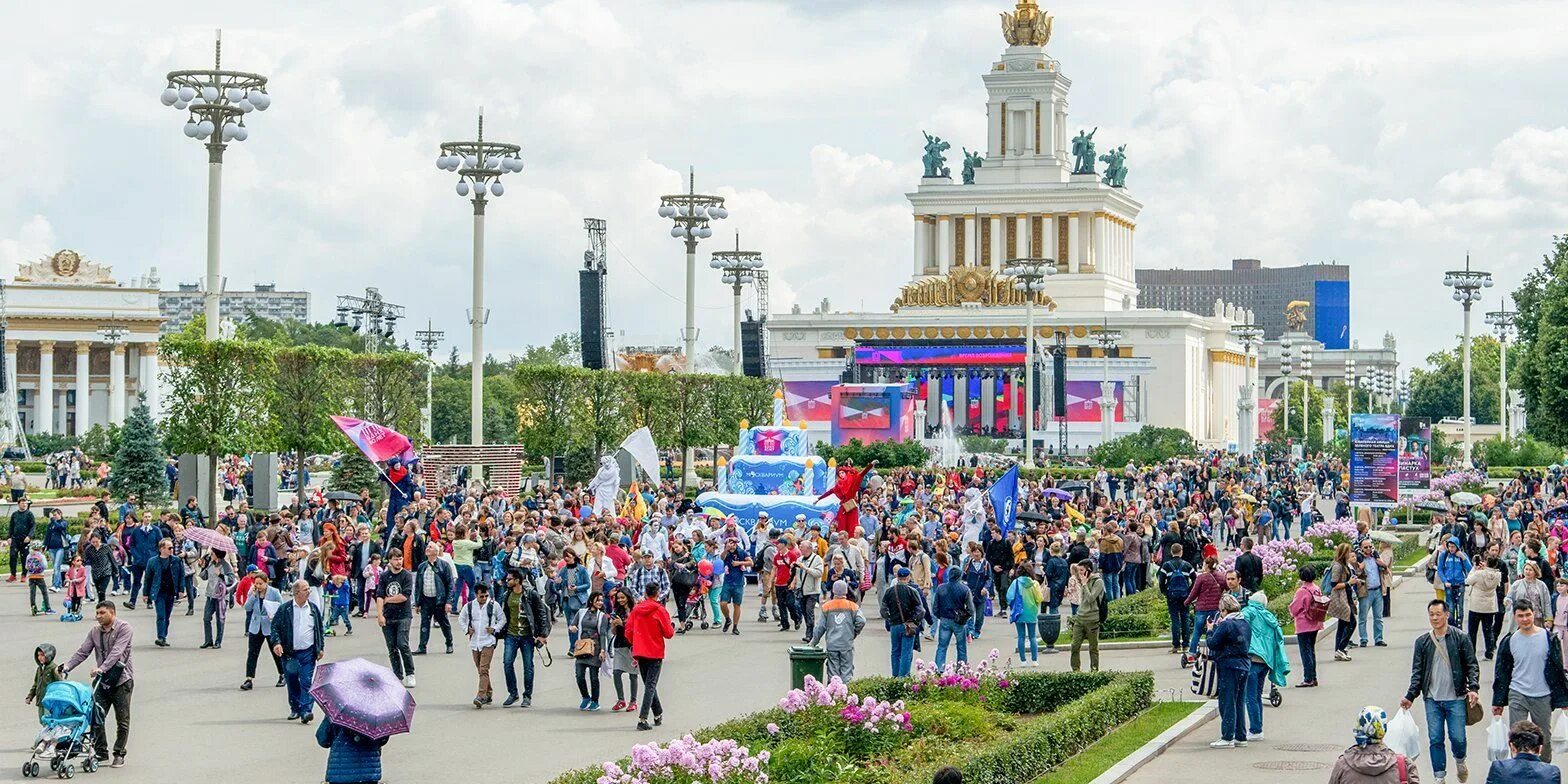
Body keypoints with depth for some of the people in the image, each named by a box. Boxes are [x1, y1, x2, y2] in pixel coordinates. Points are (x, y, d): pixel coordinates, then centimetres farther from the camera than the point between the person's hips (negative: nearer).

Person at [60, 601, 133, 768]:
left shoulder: (124, 628, -9)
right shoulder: (95, 632, 9)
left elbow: (117, 652, -21)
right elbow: (82, 652, 5)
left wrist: (102, 668, -33)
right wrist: (67, 667, -10)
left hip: (121, 680, -5)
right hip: (103, 681, 5)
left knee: (122, 721, 3)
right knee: (97, 717, -3)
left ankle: (119, 755, 12)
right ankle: (101, 753, 6)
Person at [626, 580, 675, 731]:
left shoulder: (636, 610, 2)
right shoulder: (660, 610, -10)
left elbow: (628, 632, 3)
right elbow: (669, 633, -8)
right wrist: (672, 627, 13)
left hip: (640, 652, 4)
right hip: (655, 653, -4)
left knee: (649, 684, 17)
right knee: (651, 685, -3)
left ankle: (658, 714, 28)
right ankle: (643, 719, -13)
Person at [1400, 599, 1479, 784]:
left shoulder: (1460, 638, -1)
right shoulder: (1422, 642, 7)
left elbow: (1472, 665, 0)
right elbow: (1417, 672, 9)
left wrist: (1473, 688, -15)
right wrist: (1410, 696, 1)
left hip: (1455, 698, -2)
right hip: (1432, 699, 2)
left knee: (1458, 738, -3)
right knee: (1435, 740, 2)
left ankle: (1460, 761, 29)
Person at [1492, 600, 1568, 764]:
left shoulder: (1548, 638, -3)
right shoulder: (1509, 641, 1)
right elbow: (1501, 674, 9)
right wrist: (1498, 702, 9)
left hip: (1543, 697, 0)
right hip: (1517, 696, 0)